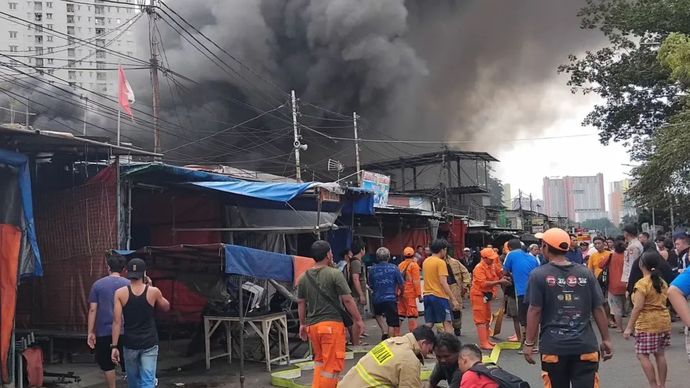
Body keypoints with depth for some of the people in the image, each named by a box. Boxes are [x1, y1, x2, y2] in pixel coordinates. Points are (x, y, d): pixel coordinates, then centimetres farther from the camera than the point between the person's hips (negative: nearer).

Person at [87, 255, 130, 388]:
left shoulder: (98, 284, 2)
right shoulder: (128, 285, 0)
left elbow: (93, 309, -1)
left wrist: (90, 332, 2)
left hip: (104, 332, 0)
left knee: (107, 364, 11)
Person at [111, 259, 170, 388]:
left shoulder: (120, 293, -5)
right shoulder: (153, 292, -5)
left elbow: (117, 322, -9)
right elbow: (166, 307, 15)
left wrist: (114, 346, -6)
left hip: (130, 343, 1)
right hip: (149, 343, -1)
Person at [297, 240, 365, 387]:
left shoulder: (303, 277, 7)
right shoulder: (334, 274, -9)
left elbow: (301, 303, 13)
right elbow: (347, 300, -9)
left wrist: (302, 324, 24)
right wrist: (358, 320, 1)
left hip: (312, 325, 6)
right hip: (332, 324, -6)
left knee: (320, 360, 23)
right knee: (332, 364, 0)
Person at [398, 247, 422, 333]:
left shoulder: (400, 265, 12)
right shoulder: (414, 265, -6)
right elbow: (416, 281, -11)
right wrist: (419, 294, -9)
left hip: (401, 293, 6)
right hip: (410, 293, -6)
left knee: (400, 313, 13)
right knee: (412, 313, -5)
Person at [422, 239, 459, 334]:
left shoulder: (426, 261, 11)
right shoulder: (441, 262, -12)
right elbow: (443, 282, -18)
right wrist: (453, 298, -16)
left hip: (427, 295, 7)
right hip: (439, 296, -7)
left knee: (428, 325, 8)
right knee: (448, 323, 0)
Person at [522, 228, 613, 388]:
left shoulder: (539, 275, -5)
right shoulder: (585, 273, 4)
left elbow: (535, 311, -7)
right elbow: (598, 309, 6)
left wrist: (529, 343, -1)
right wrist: (606, 340, 14)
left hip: (553, 346, -2)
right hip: (585, 346, 2)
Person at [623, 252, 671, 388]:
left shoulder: (642, 283, -15)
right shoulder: (662, 282, 8)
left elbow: (638, 308, -19)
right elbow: (664, 302, 15)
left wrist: (629, 327, -15)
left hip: (647, 324, -8)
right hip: (664, 321, 8)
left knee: (642, 355, 0)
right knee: (660, 354, 13)